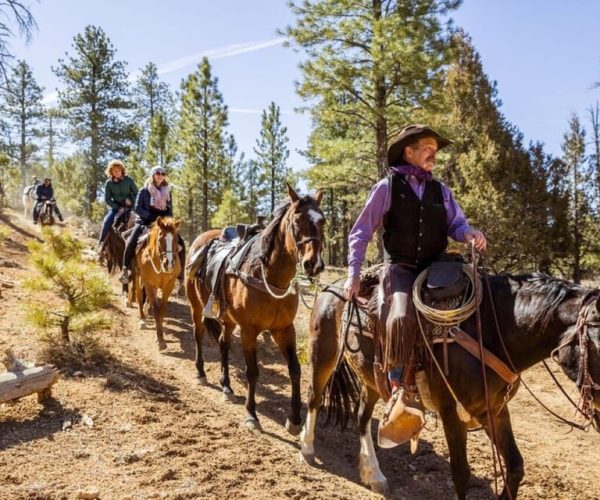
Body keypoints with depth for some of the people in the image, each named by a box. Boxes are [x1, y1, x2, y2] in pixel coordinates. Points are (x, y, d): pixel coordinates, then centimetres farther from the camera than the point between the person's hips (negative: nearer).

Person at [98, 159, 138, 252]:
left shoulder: (129, 180, -3)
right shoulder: (108, 183, -3)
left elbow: (136, 194, 4)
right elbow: (107, 199, -1)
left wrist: (131, 200, -15)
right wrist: (118, 208, -11)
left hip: (129, 205, 0)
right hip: (115, 206, 0)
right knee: (107, 221, -21)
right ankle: (101, 243, -9)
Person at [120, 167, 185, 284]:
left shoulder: (167, 192, 14)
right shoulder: (144, 191, 3)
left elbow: (170, 211, 13)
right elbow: (137, 208, -4)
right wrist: (151, 217, -16)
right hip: (144, 222, -3)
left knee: (180, 242, -14)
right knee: (131, 242, -28)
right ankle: (125, 269, -10)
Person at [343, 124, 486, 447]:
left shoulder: (441, 191, 15)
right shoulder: (387, 187, 2)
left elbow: (456, 225, 15)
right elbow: (361, 232, 1)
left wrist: (470, 234, -10)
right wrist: (353, 274, -7)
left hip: (435, 268, 5)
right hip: (400, 268, -5)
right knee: (402, 317, -31)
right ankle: (400, 393, -21)